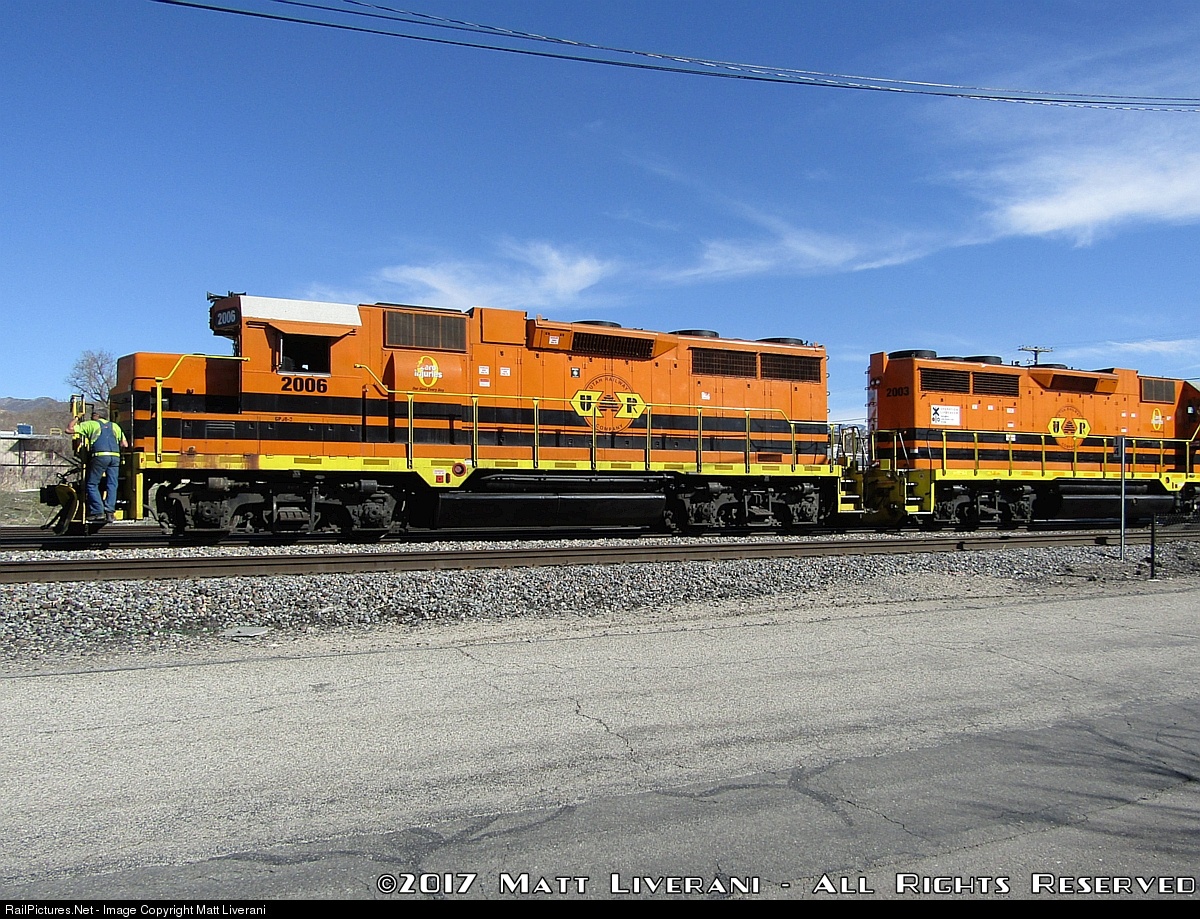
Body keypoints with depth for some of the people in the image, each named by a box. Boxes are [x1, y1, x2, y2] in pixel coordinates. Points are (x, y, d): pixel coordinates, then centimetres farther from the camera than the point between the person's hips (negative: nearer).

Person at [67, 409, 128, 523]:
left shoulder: (90, 424, 17)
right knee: (111, 485, 6)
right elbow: (125, 444, 21)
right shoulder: (114, 426, 27)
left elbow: (69, 429, 19)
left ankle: (98, 512, -4)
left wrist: (75, 419, 35)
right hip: (115, 457, 3)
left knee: (92, 485, 5)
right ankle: (110, 512, -4)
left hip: (100, 456, -3)